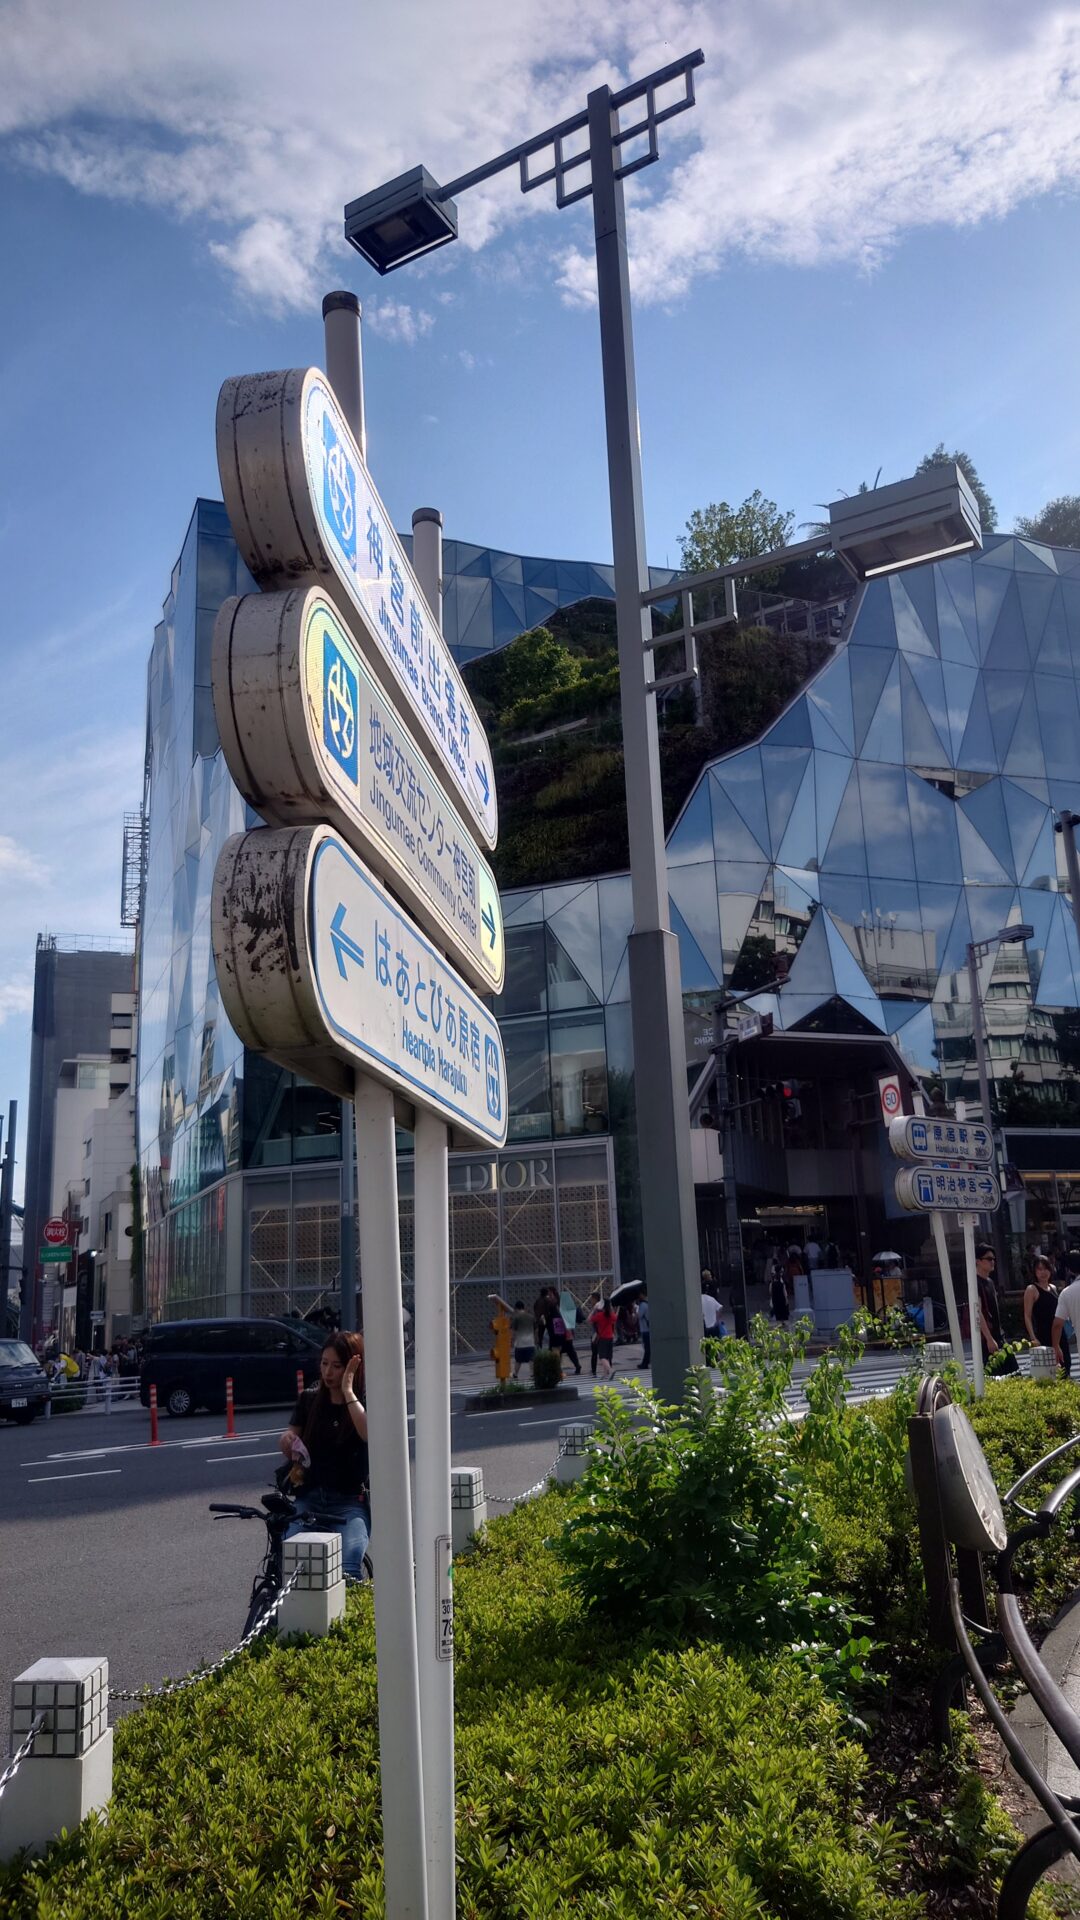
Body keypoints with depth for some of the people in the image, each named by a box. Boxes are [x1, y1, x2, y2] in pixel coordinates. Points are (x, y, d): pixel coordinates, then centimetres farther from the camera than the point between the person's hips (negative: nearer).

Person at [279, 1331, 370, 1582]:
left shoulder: (365, 1402, 0)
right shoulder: (309, 1399, 11)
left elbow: (369, 1434, -20)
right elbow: (290, 1440, 8)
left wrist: (347, 1390, -17)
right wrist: (287, 1442, -14)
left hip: (350, 1504, -3)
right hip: (308, 1499, 3)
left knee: (346, 1572, -25)